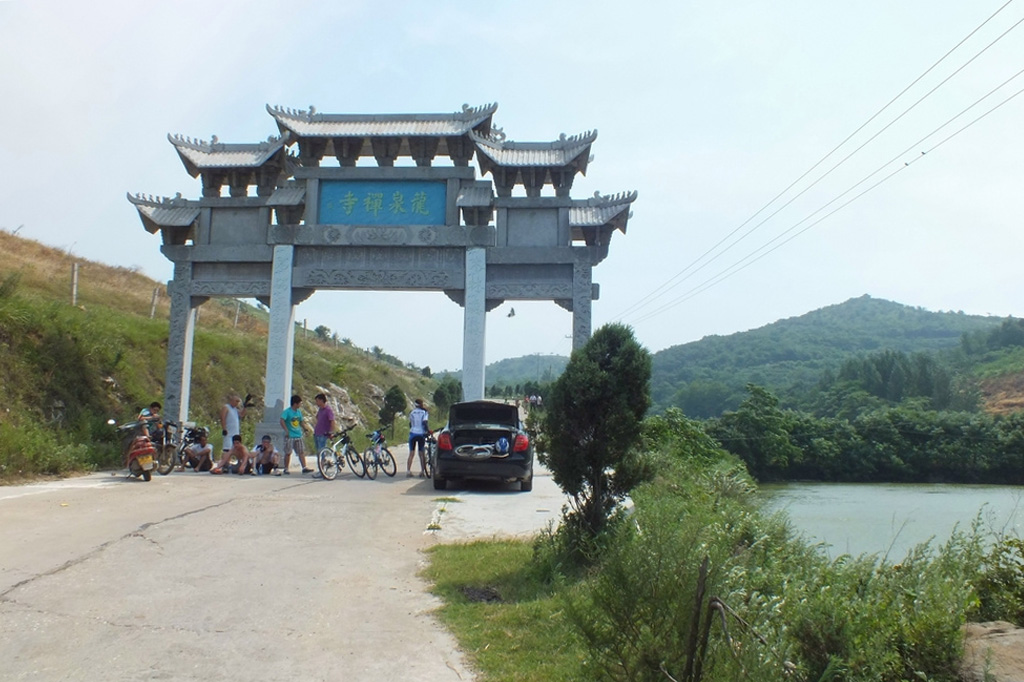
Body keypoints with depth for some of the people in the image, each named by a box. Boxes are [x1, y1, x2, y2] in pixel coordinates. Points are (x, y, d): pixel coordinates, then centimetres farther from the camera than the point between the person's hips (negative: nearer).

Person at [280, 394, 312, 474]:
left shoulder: (299, 412, 11)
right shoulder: (287, 412, -10)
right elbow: (282, 421, -20)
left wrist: (305, 429, 9)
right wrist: (286, 430, -26)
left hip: (298, 436, 6)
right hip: (290, 436, -6)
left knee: (301, 452, 1)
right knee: (288, 453, 1)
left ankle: (304, 467, 0)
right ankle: (286, 468, 11)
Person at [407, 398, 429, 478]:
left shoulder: (412, 412, 5)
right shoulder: (424, 412, -3)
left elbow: (410, 423, 10)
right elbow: (424, 423, -14)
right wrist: (428, 431, -6)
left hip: (413, 433, 2)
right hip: (421, 434, -2)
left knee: (411, 453, 8)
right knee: (422, 454, 7)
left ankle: (408, 471, 1)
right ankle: (422, 471, 2)